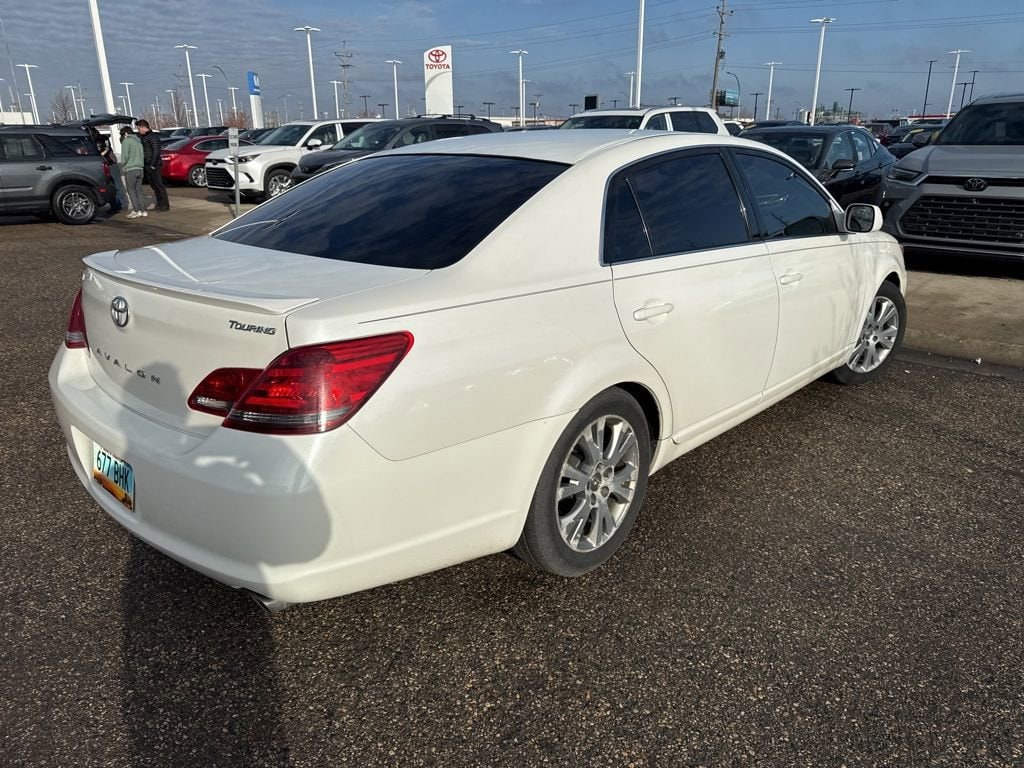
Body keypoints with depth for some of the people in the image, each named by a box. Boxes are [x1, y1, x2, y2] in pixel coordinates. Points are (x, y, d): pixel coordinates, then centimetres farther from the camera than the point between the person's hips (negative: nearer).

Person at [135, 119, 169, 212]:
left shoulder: (153, 137, -12)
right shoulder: (142, 137, 18)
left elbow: (156, 152, -18)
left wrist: (153, 165, -21)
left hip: (153, 165, -9)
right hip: (146, 165, 9)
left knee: (159, 185, -7)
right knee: (153, 185, 12)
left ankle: (165, 205, -4)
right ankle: (159, 203, 17)